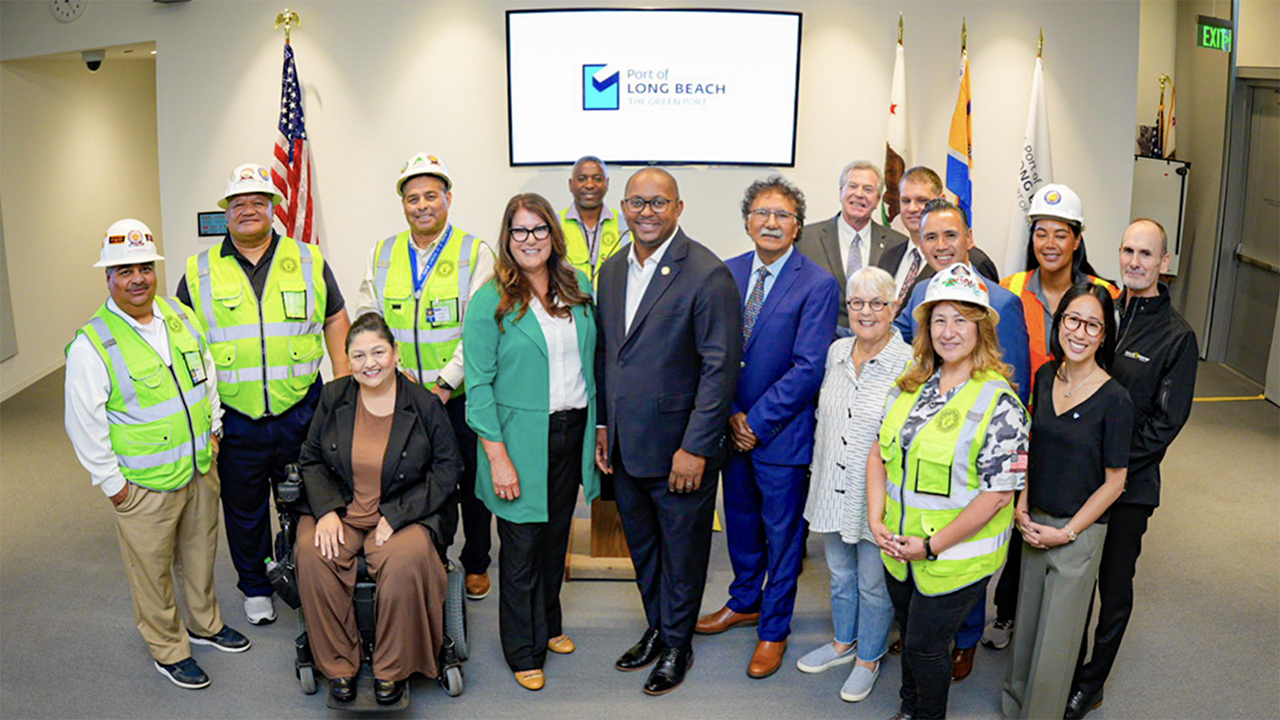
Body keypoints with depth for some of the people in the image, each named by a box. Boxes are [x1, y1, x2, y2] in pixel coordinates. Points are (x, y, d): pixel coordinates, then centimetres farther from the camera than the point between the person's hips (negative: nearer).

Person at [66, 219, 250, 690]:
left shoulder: (181, 317, 2)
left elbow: (207, 372, 16)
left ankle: (205, 623, 43)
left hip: (200, 469, 6)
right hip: (144, 486, -5)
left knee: (201, 554, 22)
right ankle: (168, 650, 28)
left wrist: (212, 428, 13)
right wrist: (111, 482, -11)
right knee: (152, 571, 9)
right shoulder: (91, 346, -17)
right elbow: (84, 423, -13)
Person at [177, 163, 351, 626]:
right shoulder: (200, 272, 2)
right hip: (235, 420, 0)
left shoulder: (308, 262, 3)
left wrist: (344, 383, 3)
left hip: (300, 411, 0)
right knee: (244, 509, 13)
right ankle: (256, 588, 32)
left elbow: (335, 318, 11)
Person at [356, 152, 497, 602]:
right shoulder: (381, 255, 8)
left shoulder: (475, 253, -4)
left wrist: (445, 384, -17)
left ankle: (476, 564, 29)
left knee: (471, 483, 9)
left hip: (461, 396, -2)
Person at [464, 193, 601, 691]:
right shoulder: (491, 301, -9)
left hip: (572, 432, 5)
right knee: (521, 546, 5)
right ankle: (524, 650, 22)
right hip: (521, 438, -4)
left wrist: (597, 428, 7)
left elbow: (589, 363, 10)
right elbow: (479, 385, -11)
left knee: (556, 534, 18)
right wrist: (497, 457, -15)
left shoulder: (578, 287, 5)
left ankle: (548, 625, 39)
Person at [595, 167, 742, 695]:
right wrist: (602, 425, 12)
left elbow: (720, 367, -17)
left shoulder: (708, 275, -15)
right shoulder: (612, 270, 7)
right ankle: (656, 629, 40)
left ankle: (677, 643, 30)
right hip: (625, 447, 6)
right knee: (642, 546, 20)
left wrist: (695, 448, -18)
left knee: (682, 552, 11)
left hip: (679, 449, -6)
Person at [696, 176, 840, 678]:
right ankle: (744, 602, 43)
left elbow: (808, 369, -16)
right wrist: (731, 413, -7)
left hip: (782, 432, -5)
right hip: (734, 425, 5)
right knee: (740, 520, 21)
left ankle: (773, 629, 27)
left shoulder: (817, 285, -13)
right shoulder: (728, 273, 3)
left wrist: (756, 420, -15)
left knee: (782, 532, 9)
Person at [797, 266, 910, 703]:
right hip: (833, 488, 6)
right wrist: (818, 469, 14)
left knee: (873, 583, 12)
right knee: (839, 573, 23)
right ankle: (843, 643, 44)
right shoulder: (837, 352, 2)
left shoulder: (909, 364, -16)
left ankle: (868, 659, 33)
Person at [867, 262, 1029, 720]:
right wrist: (876, 519, -6)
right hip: (898, 547, 6)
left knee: (925, 647, 8)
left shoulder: (999, 403, -18)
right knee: (909, 634, 23)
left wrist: (932, 545, -18)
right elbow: (880, 453, 7)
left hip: (956, 557, -6)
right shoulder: (911, 385, 2)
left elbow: (998, 494, -20)